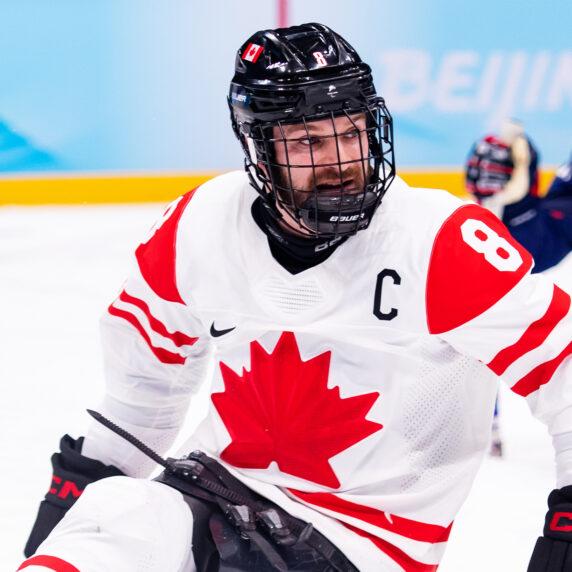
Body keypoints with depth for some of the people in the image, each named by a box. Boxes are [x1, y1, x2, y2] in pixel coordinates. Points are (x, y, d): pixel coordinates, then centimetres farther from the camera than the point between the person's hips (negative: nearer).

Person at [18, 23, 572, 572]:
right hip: (217, 492, 3)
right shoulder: (201, 227, -2)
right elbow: (146, 360, 17)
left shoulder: (442, 242, -16)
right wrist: (84, 474, 22)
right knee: (108, 523, -29)